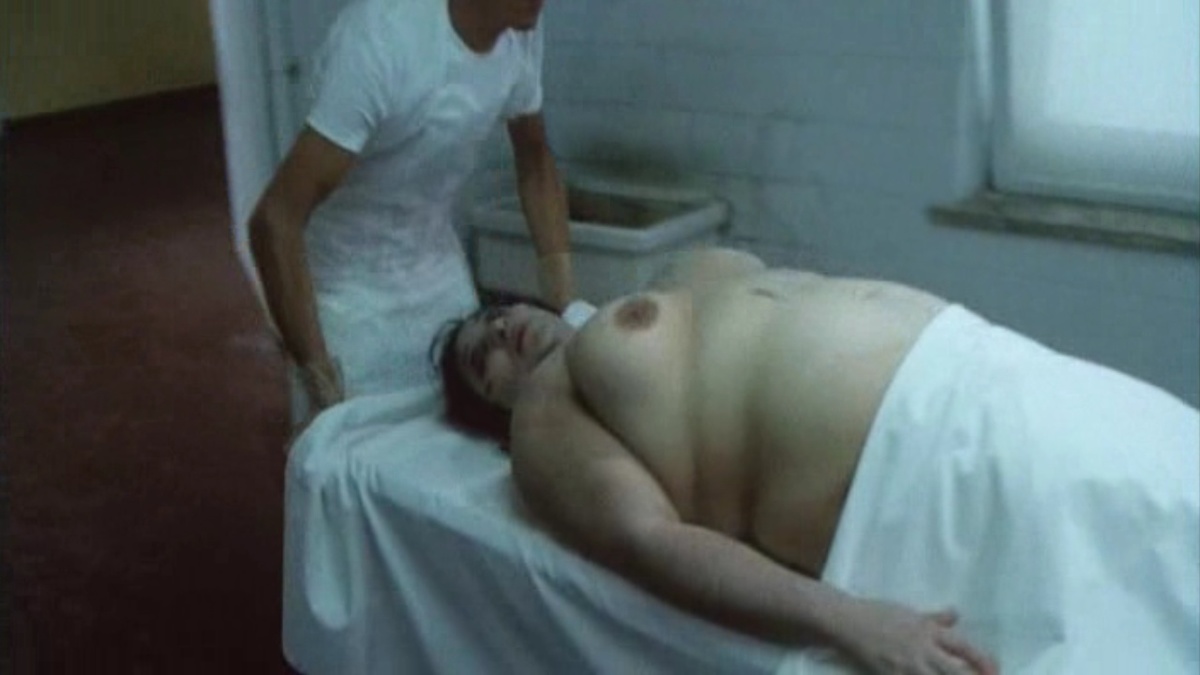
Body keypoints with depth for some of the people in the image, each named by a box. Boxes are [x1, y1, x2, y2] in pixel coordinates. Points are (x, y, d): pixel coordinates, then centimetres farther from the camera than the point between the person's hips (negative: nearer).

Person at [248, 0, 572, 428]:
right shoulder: (380, 37, -31)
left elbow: (535, 161, 7)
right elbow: (274, 221, -30)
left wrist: (564, 305, 1)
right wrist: (319, 377, -28)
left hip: (442, 275, 6)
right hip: (351, 288, -5)